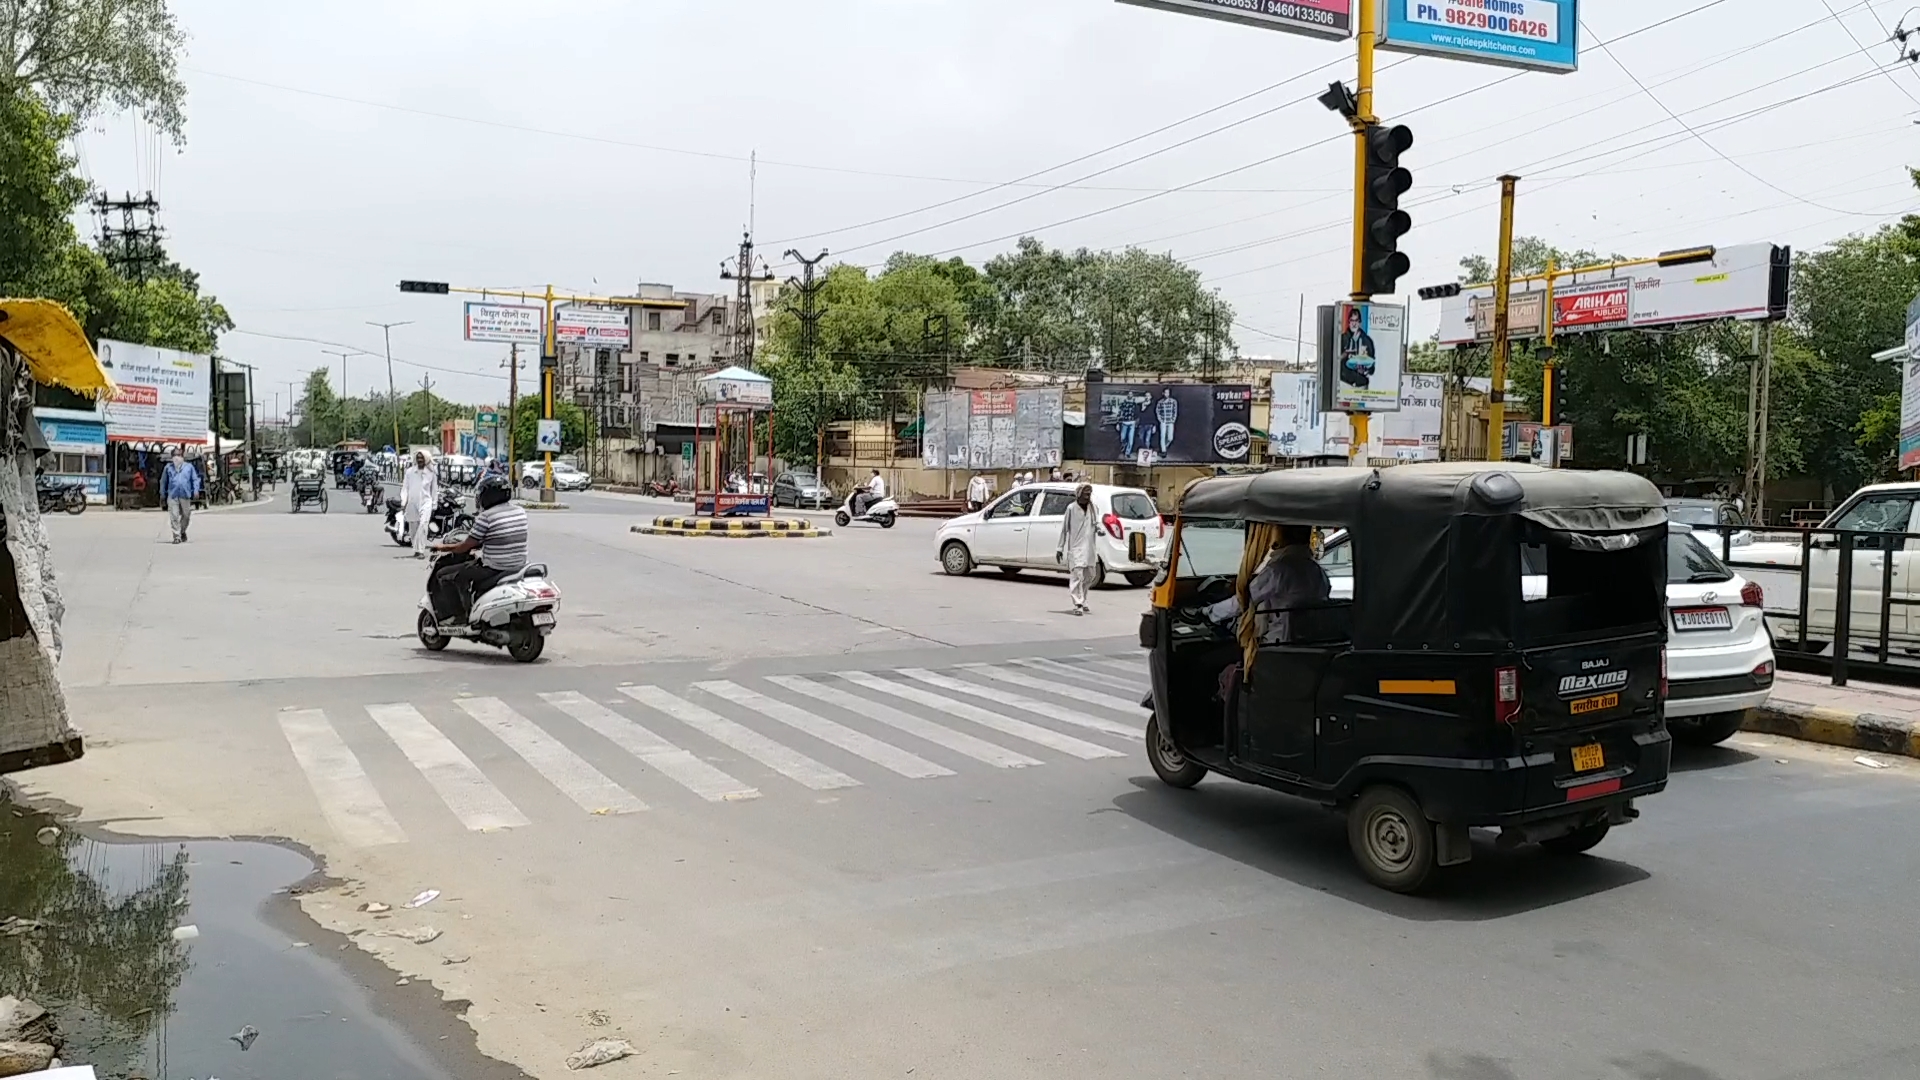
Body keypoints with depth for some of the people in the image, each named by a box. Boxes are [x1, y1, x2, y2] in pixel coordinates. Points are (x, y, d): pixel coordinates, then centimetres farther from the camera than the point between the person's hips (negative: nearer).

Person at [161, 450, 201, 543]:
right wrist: (162, 493, 11)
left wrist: (196, 490, -4)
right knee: (174, 516, -7)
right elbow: (163, 481, 15)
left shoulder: (189, 467, 9)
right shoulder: (168, 467, 10)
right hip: (172, 495, 0)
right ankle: (177, 536, -5)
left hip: (185, 495, 0)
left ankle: (182, 532, 32)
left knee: (186, 515, 8)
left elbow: (195, 479, 8)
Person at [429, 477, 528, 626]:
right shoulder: (520, 512, 5)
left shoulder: (486, 517, -15)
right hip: (518, 567, 8)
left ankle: (454, 615, 6)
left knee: (443, 575, 8)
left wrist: (444, 547, 10)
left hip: (494, 568, -8)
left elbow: (465, 547, -8)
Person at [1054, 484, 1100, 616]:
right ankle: (1078, 605, -13)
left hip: (1089, 548, 6)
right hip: (1075, 548, -6)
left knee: (1089, 576, 13)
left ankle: (1082, 600, 32)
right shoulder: (1071, 508, -7)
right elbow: (1064, 528, -3)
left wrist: (1098, 529, -4)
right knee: (1077, 575, -13)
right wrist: (1059, 548, -3)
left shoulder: (1092, 507, 8)